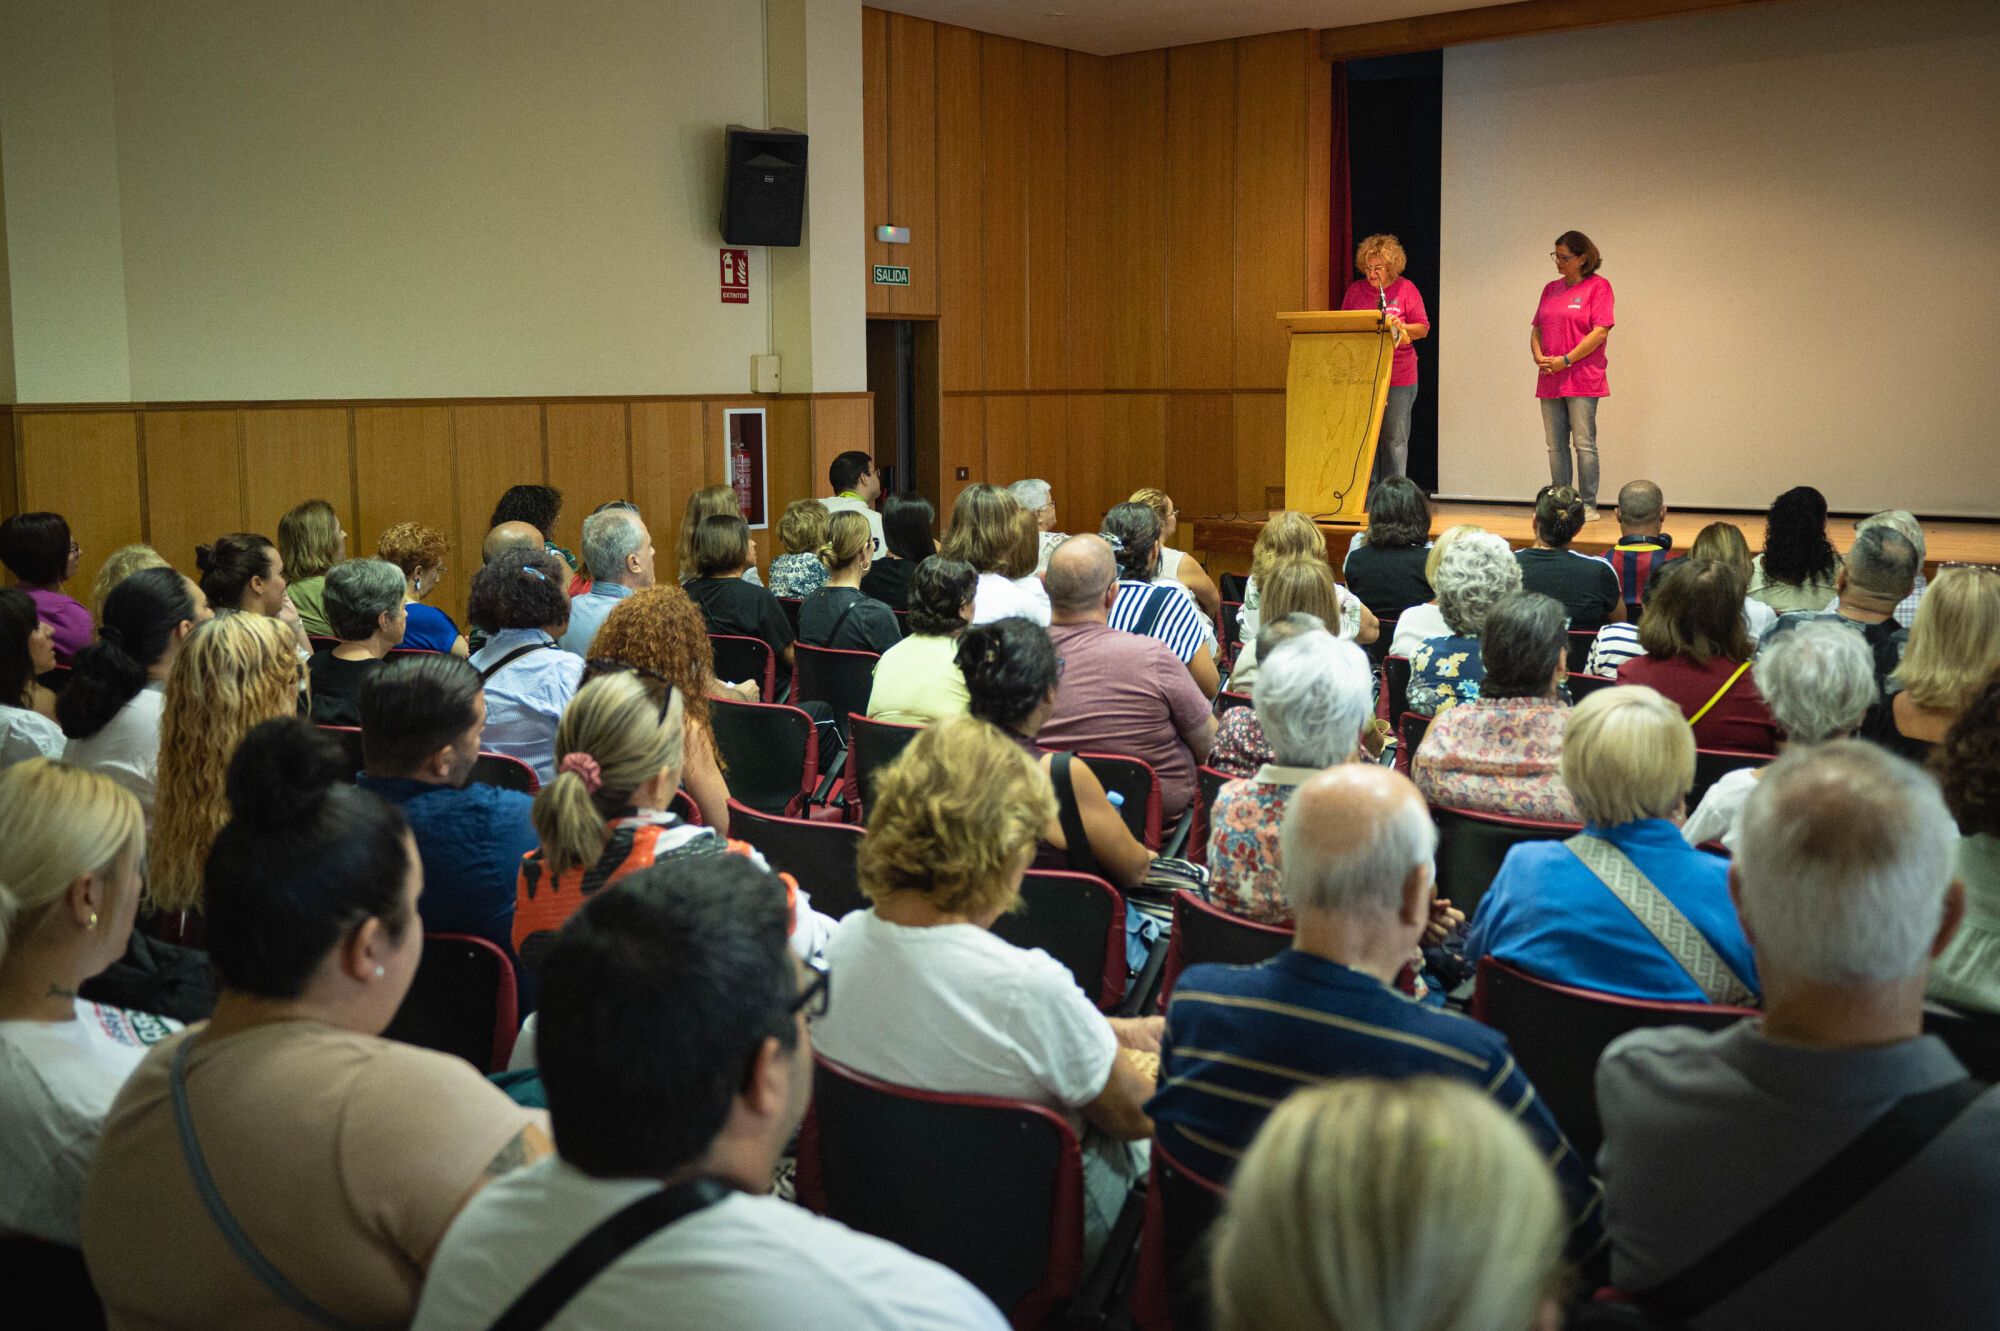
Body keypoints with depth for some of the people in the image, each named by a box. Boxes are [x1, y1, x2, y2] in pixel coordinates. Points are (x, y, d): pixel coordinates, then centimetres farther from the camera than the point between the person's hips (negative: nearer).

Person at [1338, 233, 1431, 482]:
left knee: (1394, 438, 1)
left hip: (1399, 378, -3)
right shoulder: (1355, 290, 10)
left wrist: (1398, 327, -18)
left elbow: (1423, 329, -1)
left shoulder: (1406, 289, 1)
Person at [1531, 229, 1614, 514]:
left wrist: (1565, 360, -14)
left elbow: (1600, 332, -11)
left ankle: (1588, 505, 0)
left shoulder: (1598, 286, -3)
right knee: (1556, 445, 6)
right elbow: (1537, 329, 18)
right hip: (1550, 381, 6)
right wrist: (1539, 357, -2)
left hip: (1582, 380, -6)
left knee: (1584, 443, -5)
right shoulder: (1551, 289, 16)